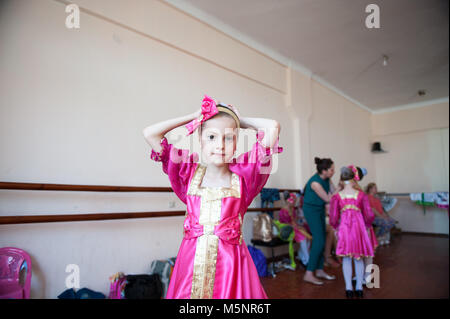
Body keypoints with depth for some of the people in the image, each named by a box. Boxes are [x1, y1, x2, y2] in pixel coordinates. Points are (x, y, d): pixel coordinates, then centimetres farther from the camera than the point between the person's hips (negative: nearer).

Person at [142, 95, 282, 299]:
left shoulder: (244, 174, -3)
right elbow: (149, 133, -1)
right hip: (191, 258, 1)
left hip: (230, 260, -1)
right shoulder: (189, 172, 1)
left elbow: (273, 127, -10)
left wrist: (238, 120, 3)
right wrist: (194, 116, 2)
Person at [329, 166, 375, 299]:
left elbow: (333, 218, -3)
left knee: (346, 258, 10)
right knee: (359, 258, 13)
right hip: (359, 227, 1)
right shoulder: (361, 194, -1)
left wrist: (336, 227, 14)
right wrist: (366, 225, 15)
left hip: (344, 227, -1)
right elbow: (369, 215, -3)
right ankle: (359, 288, 21)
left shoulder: (336, 196, -2)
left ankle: (349, 288, 12)